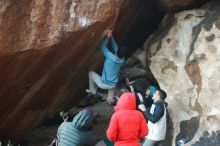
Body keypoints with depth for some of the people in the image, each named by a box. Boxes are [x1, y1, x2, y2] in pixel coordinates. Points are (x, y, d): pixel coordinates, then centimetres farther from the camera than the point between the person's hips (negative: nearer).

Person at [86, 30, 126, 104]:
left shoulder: (111, 58, -27)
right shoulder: (122, 59, -11)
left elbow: (103, 46, -15)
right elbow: (115, 47, 3)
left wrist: (107, 36, -6)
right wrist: (111, 36, 5)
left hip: (103, 84, -5)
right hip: (113, 85, 5)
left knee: (91, 73, 19)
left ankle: (92, 91, 28)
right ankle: (110, 98, 39)